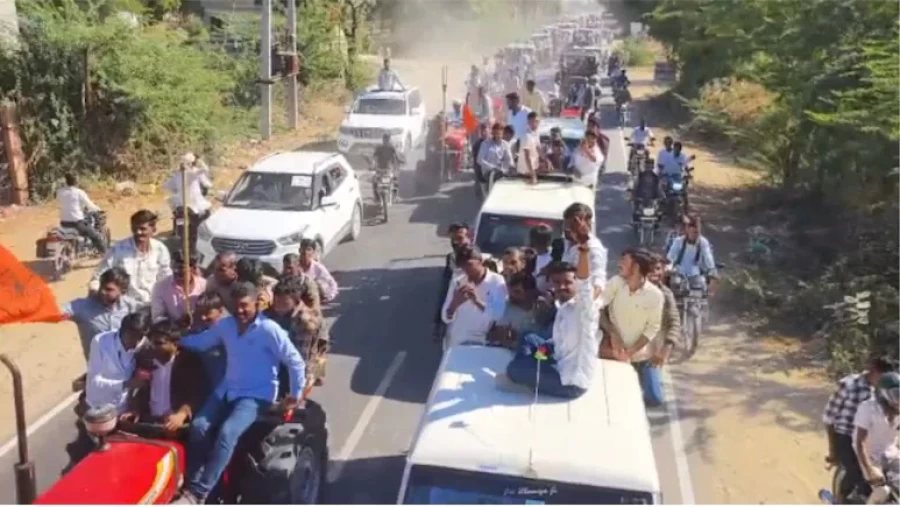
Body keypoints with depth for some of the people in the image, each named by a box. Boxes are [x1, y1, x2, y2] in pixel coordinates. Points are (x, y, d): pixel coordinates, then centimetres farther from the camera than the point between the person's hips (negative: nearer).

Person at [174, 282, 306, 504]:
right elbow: (200, 342, 15)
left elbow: (295, 362, -9)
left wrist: (296, 395, -6)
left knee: (226, 433, -28)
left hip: (256, 396, -5)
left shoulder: (269, 330, -12)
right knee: (198, 426, -19)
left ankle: (197, 494, -25)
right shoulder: (226, 325, 5)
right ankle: (191, 485, -9)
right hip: (227, 390, 5)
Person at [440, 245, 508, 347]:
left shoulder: (497, 282, -4)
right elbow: (446, 318, 3)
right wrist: (455, 303, -17)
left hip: (484, 344, -3)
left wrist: (477, 301, -25)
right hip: (457, 343, 3)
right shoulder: (457, 282, 6)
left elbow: (500, 316, -14)